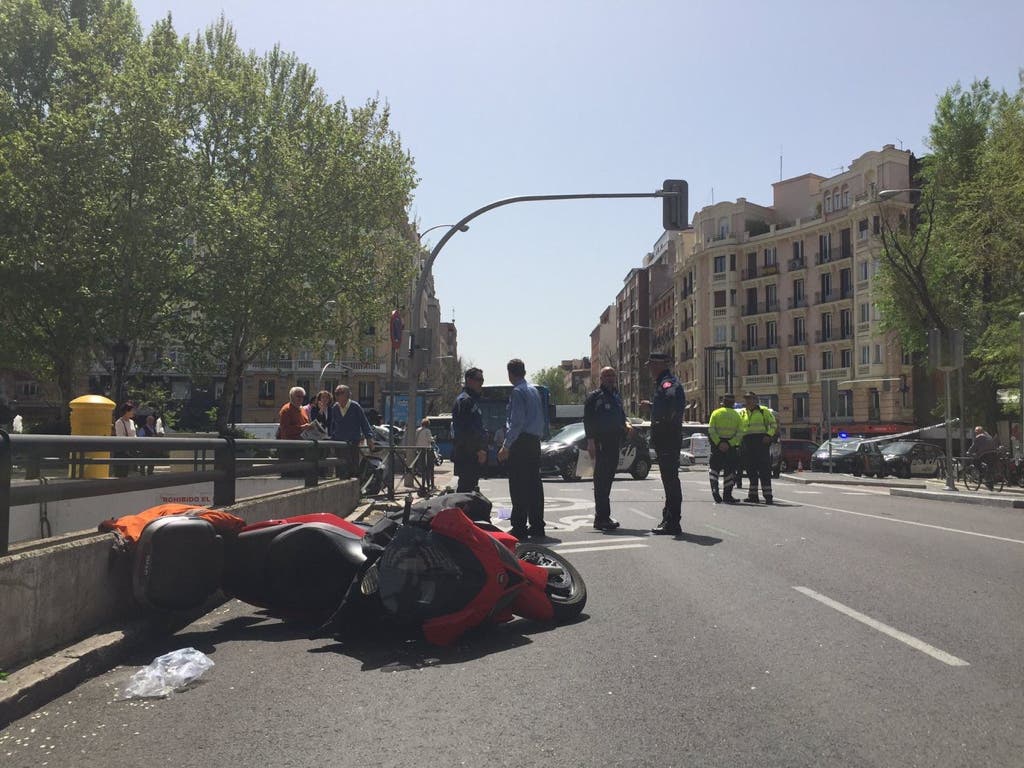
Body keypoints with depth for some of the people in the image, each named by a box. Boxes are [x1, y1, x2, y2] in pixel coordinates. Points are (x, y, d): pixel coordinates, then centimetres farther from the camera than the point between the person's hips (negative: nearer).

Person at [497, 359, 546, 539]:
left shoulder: (517, 392, -11)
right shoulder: (534, 390, 15)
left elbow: (517, 422, -18)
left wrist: (506, 446, -16)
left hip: (521, 443, -8)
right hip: (535, 441, 8)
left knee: (518, 486, -5)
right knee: (534, 484, 10)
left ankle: (519, 527, -4)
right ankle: (537, 526, 15)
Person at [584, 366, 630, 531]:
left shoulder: (617, 397, 19)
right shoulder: (594, 397, -4)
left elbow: (621, 417, 27)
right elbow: (587, 419, -10)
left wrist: (626, 425, 3)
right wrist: (591, 441, -18)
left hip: (614, 443, 8)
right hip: (601, 442, -8)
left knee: (608, 478, 13)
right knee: (601, 479, -9)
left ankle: (602, 517, 21)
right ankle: (602, 517, -8)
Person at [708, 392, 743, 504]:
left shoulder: (716, 413, 2)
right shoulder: (737, 415, 5)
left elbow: (711, 430, -10)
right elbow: (740, 433, -6)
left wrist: (718, 443, -13)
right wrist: (730, 444, -12)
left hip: (717, 445, 0)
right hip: (731, 446, 0)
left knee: (714, 467, 13)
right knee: (730, 471, 8)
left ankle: (715, 488, -7)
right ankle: (727, 495, 8)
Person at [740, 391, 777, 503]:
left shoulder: (763, 411, 5)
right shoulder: (742, 413, 18)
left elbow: (773, 424, 5)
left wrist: (769, 435, -12)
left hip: (761, 441, -5)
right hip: (747, 442, 5)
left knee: (764, 469, -8)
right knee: (751, 469, 7)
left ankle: (768, 496, -9)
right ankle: (753, 495, 14)